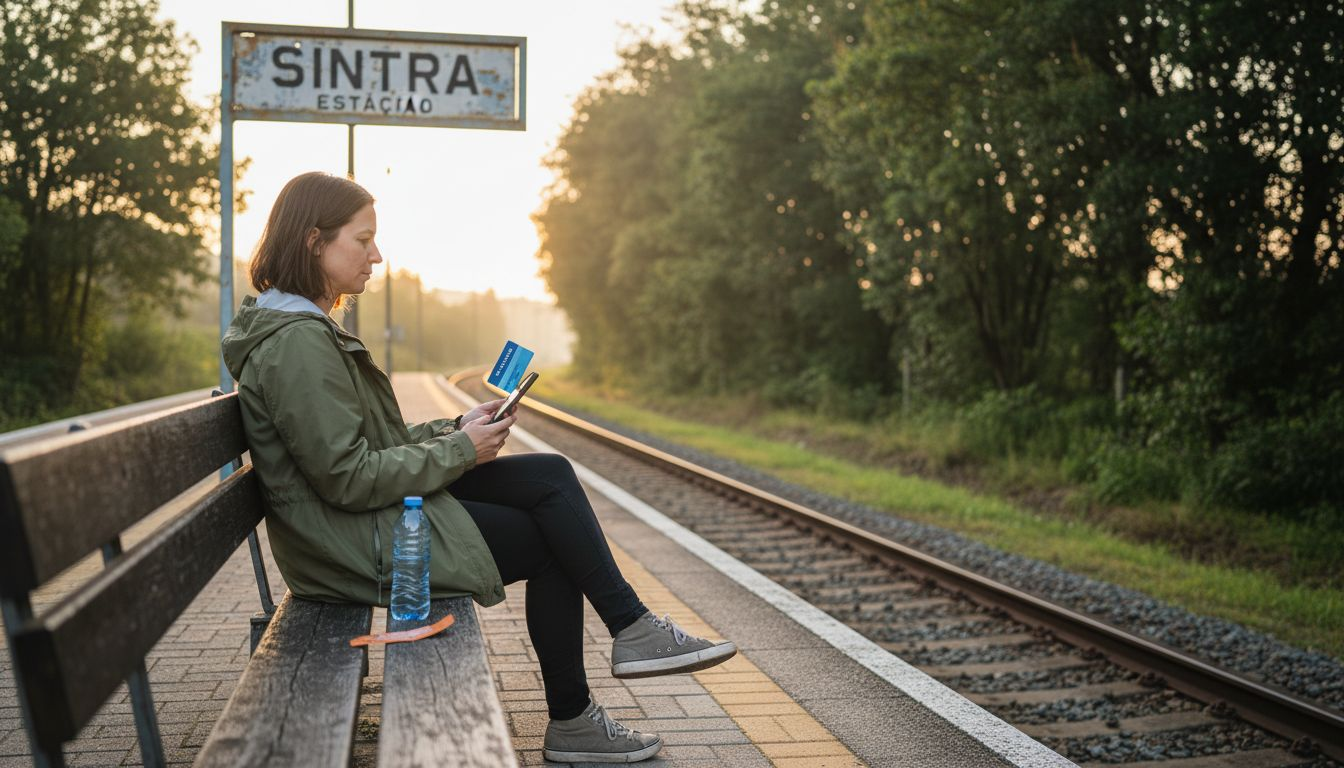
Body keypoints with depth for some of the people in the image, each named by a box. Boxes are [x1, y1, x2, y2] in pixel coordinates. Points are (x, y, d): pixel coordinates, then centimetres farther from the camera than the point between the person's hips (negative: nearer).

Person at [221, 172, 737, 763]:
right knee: (551, 543, -7)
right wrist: (460, 451, -13)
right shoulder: (298, 343, -20)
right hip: (359, 545, -10)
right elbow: (348, 479, -23)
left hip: (380, 517, 10)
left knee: (552, 475, -1)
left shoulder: (306, 329, 14)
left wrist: (453, 430, 4)